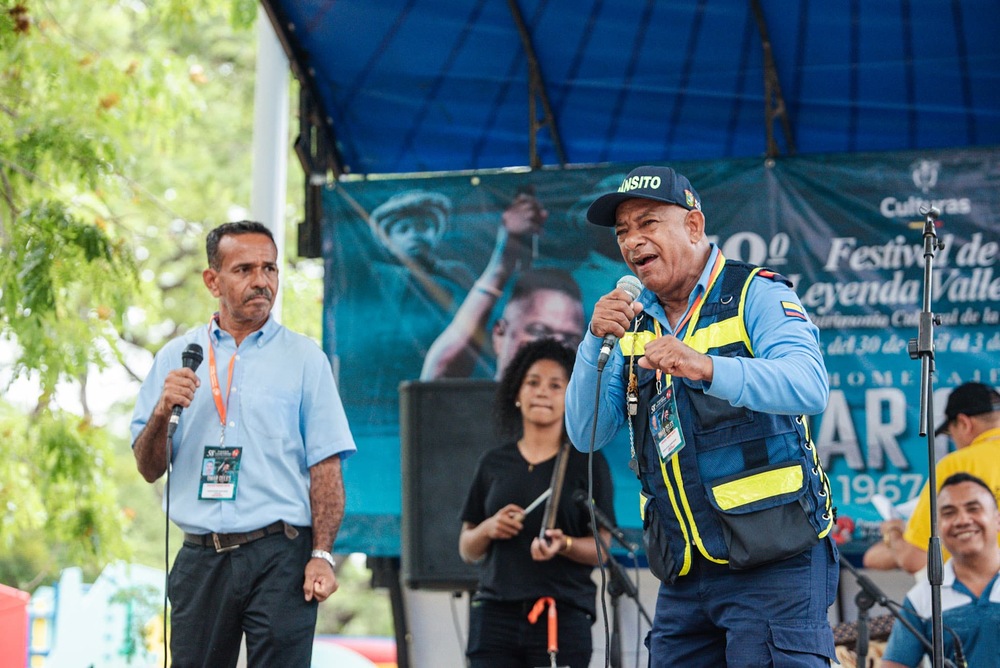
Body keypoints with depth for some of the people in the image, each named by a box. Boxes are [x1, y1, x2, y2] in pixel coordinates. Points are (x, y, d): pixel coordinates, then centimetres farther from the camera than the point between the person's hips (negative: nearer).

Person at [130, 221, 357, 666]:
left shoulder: (304, 358, 5)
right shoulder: (176, 358, 10)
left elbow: (326, 469, 0)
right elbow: (149, 470, 9)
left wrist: (322, 555, -11)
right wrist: (162, 412, -10)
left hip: (279, 558, -2)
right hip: (200, 558, 2)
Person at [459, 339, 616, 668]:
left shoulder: (587, 464, 7)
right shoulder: (493, 463, 16)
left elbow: (601, 548, 2)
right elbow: (467, 549, 18)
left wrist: (563, 544, -18)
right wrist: (487, 530, -4)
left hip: (562, 615, -3)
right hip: (495, 613, 3)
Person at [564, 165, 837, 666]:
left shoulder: (756, 296, -4)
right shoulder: (634, 320, 13)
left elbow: (809, 389, -23)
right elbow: (586, 434, 5)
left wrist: (706, 368, -38)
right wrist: (596, 341, -11)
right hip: (685, 573, 6)